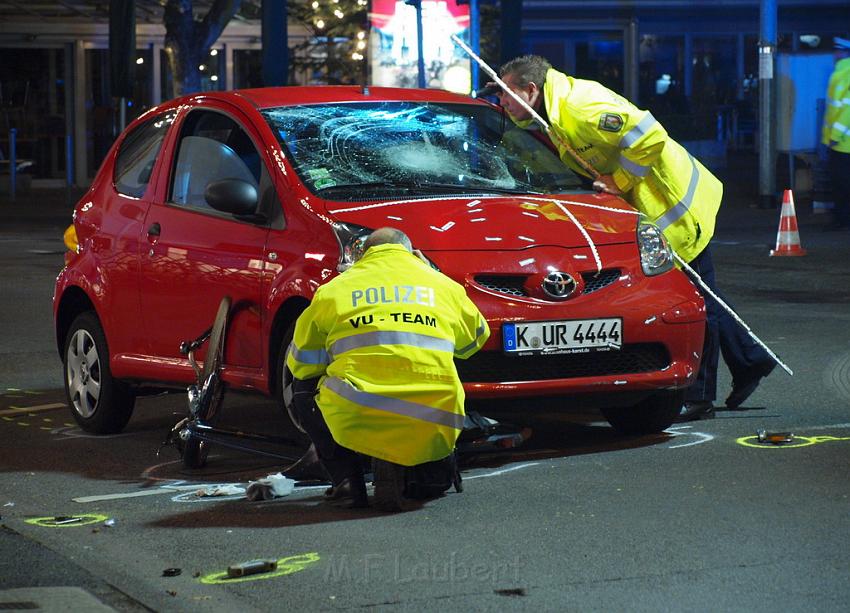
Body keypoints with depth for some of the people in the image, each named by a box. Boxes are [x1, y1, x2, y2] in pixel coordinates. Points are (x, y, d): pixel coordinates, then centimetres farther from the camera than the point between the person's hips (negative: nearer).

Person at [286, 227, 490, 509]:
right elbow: (477, 336, 36)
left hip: (355, 422, -1)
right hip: (432, 432, 1)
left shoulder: (334, 289, 14)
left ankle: (347, 480, 11)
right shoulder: (444, 286, 17)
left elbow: (300, 364, 19)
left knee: (305, 391, 29)